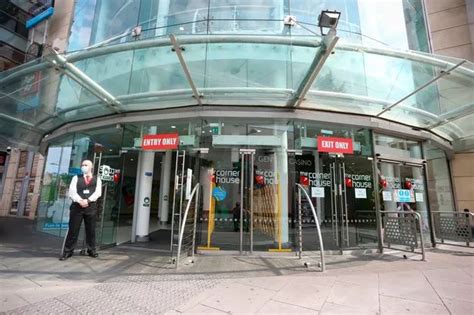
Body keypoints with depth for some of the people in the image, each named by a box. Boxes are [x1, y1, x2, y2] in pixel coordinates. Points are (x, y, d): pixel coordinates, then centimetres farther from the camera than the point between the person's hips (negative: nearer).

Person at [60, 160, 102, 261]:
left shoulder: (97, 179, 10)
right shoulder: (76, 178, 10)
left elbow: (98, 192, -3)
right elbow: (72, 191, -3)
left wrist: (88, 200, -18)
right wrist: (80, 201, -19)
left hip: (91, 207, 0)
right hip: (77, 206, 0)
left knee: (91, 230, 7)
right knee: (73, 229, 2)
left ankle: (91, 250, 18)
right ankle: (68, 251, 14)